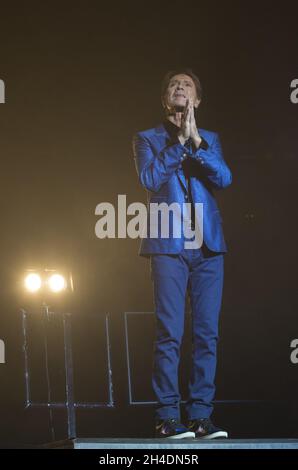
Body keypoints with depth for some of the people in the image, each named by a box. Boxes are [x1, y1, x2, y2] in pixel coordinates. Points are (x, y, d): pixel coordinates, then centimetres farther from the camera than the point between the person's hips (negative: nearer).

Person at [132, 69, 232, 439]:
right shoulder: (147, 139, 11)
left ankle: (200, 416, 3)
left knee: (207, 333, -1)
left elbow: (224, 178, -1)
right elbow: (149, 179, -7)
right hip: (169, 246, -3)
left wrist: (196, 139, -11)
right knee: (169, 334, -7)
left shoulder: (209, 139, 17)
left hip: (208, 247, 3)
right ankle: (167, 417, -5)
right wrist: (179, 140, -8)